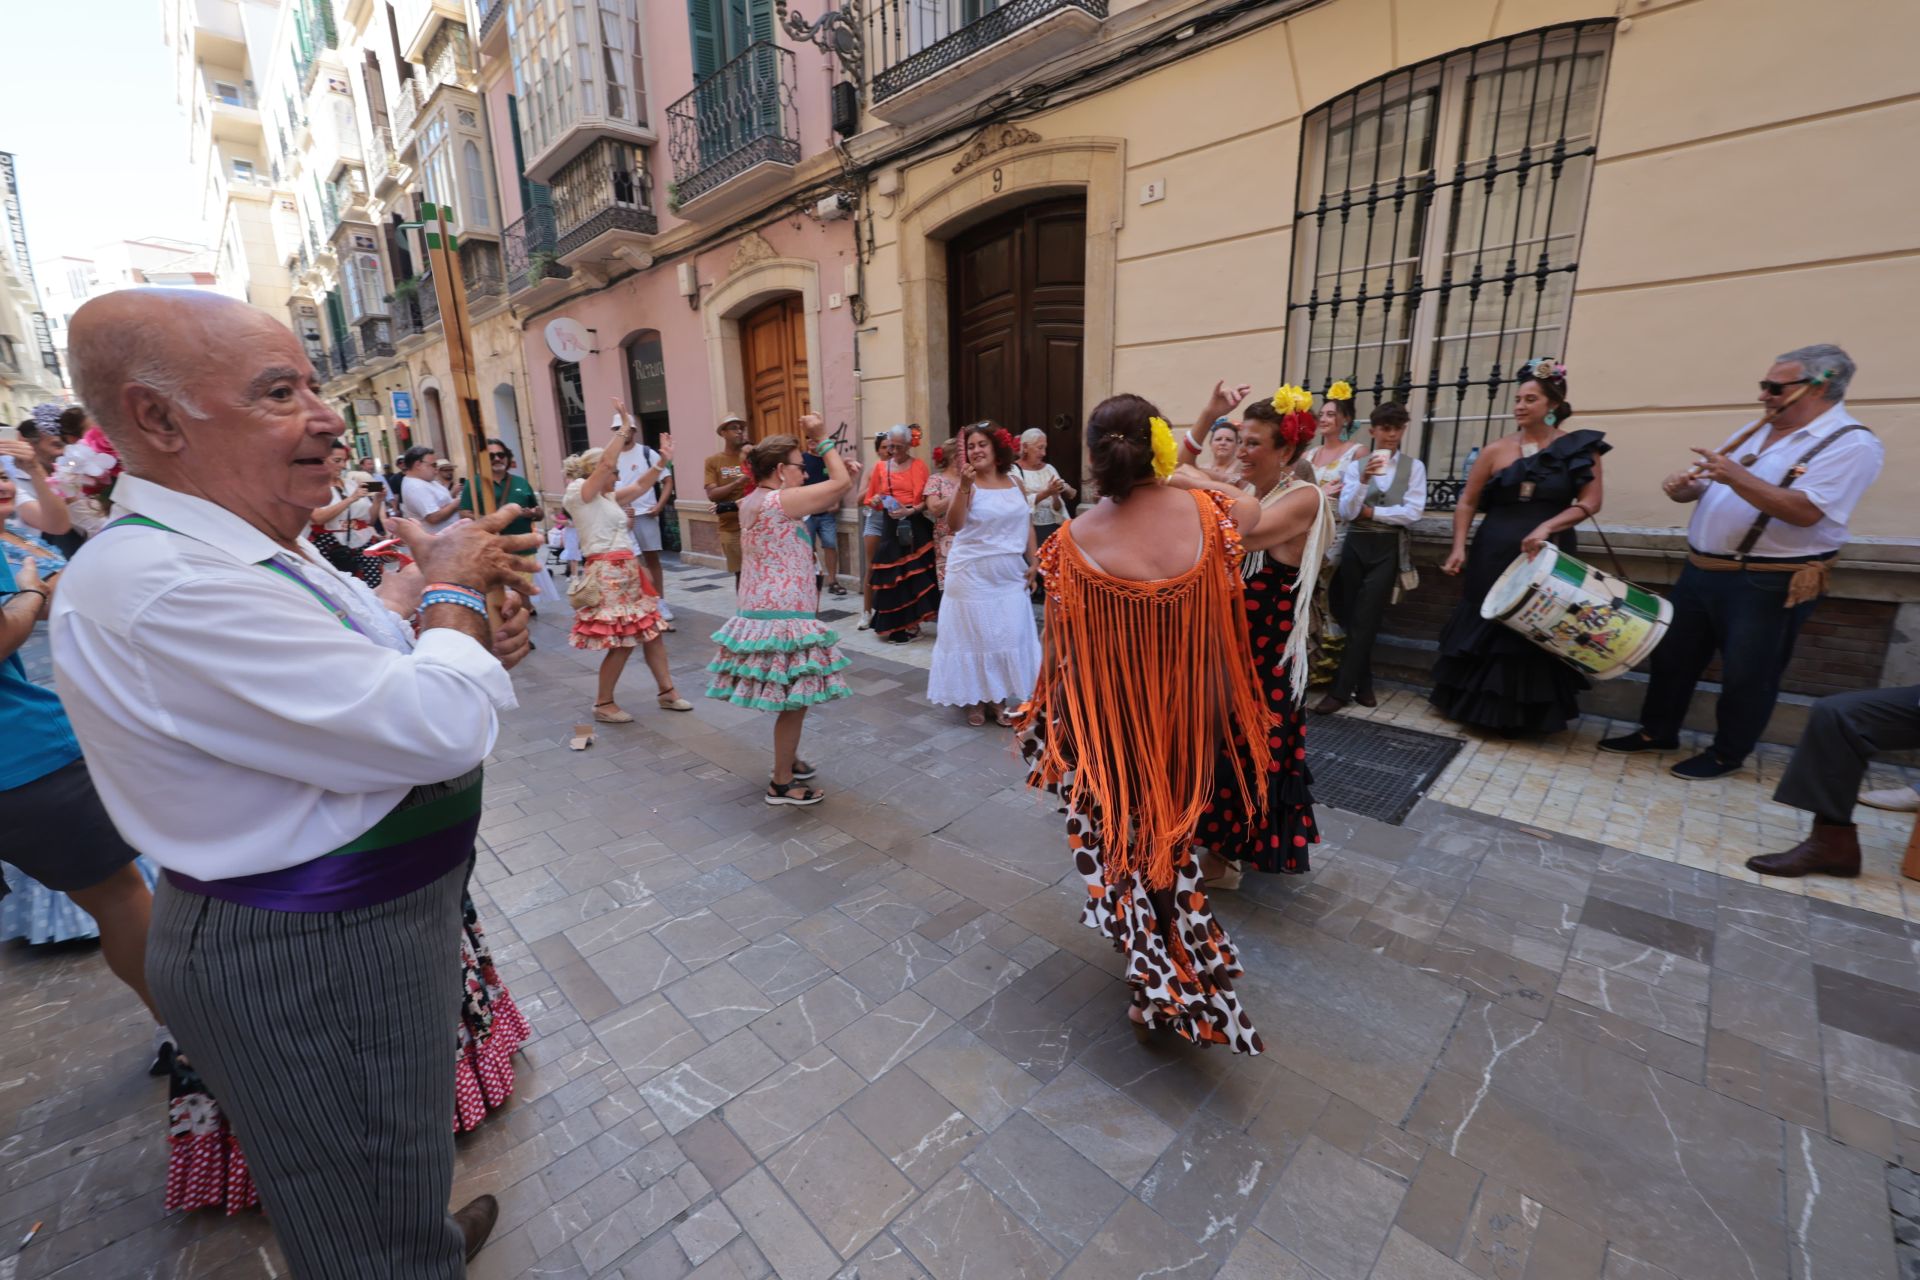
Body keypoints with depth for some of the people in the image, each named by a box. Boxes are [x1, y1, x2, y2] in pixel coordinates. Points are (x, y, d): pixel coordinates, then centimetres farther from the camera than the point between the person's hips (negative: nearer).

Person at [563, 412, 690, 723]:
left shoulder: (609, 497, 16)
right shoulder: (578, 493, -7)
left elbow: (639, 486, 24)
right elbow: (606, 462, -18)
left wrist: (663, 461, 18)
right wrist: (625, 429, -14)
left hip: (627, 571, 9)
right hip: (607, 574, -9)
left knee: (651, 631, 10)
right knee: (622, 643, -6)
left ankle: (666, 691, 21)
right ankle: (604, 704, 10)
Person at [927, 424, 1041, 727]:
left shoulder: (1015, 484, 5)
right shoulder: (968, 485, -8)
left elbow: (1028, 525, 11)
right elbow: (954, 525, -22)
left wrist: (1033, 563, 7)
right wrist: (963, 486, -30)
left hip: (1010, 576, 4)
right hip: (973, 576, -4)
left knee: (1009, 636, 8)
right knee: (974, 635, 3)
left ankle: (999, 697, 22)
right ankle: (973, 699, 18)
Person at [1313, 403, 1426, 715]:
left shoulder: (1414, 467, 5)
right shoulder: (1355, 466, 6)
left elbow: (1412, 513, -6)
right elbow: (1346, 512, -7)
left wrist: (1371, 512, -4)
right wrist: (1363, 480, -19)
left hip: (1388, 550, -2)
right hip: (1356, 547, 2)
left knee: (1364, 621, -5)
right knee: (1351, 619, 6)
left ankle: (1341, 690, -2)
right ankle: (1362, 684, 21)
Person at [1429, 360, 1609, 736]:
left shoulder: (1578, 447, 0)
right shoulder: (1496, 450, 3)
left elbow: (1591, 501, -6)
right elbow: (1467, 503, 4)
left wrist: (1547, 527, -21)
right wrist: (1459, 547, -7)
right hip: (1494, 557, 1)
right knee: (1486, 628, 5)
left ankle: (1526, 717, 20)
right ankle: (1481, 709, 21)